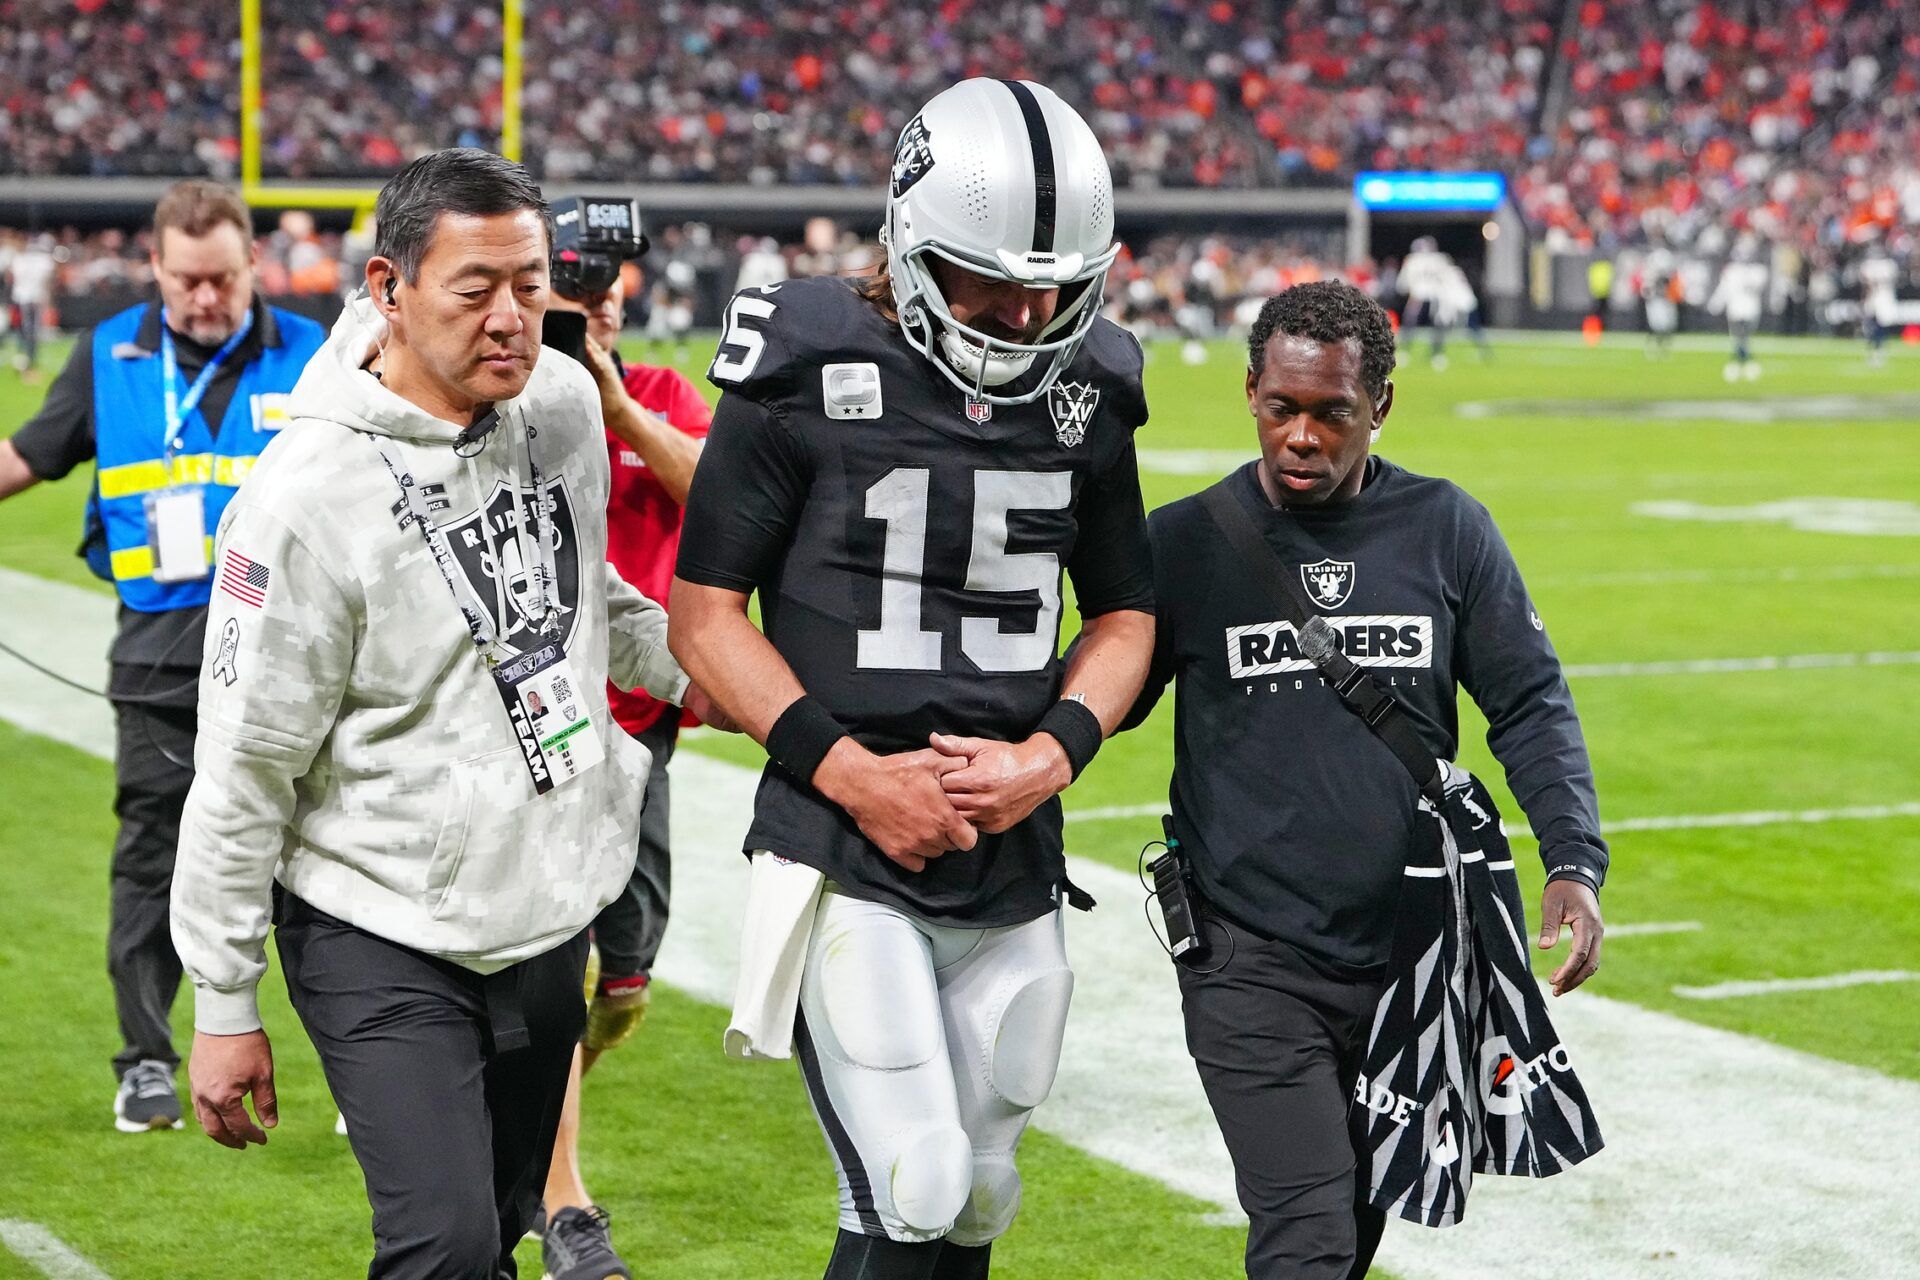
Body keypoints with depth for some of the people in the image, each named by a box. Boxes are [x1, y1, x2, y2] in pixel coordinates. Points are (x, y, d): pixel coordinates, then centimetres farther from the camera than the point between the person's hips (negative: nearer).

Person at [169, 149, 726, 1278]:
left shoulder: (564, 402, 0)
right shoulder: (314, 495, -19)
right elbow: (248, 768, -13)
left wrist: (676, 665, 21)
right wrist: (225, 1005, -9)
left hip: (548, 914, 6)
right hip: (383, 940, -6)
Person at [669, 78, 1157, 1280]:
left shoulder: (1088, 393, 5)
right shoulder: (811, 374, -8)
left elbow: (1124, 614, 15)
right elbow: (705, 610, -5)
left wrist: (1052, 752, -4)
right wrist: (849, 771, -15)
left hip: (1015, 867, 5)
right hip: (847, 863, -5)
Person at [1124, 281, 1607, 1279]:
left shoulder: (1447, 531, 2)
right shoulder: (1185, 543, -2)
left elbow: (1530, 704, 5)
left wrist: (1574, 863, -7)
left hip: (1409, 952, 3)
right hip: (1250, 962, -3)